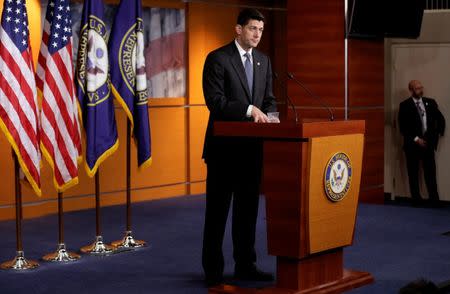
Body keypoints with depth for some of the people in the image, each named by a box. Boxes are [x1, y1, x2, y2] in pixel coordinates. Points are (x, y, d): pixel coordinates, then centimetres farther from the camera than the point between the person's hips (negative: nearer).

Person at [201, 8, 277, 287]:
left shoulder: (263, 60, 11)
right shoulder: (217, 59, -9)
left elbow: (269, 100, 13)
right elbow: (215, 101, -17)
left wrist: (267, 116, -8)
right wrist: (249, 110, -25)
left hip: (252, 146, 6)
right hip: (224, 146, -6)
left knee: (248, 207, 10)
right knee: (218, 208, 2)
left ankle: (245, 264, 19)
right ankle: (213, 268, 10)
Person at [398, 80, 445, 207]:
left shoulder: (430, 103, 7)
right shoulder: (405, 105, -3)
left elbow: (440, 119, 18)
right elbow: (403, 127, -7)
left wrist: (437, 134, 9)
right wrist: (416, 139, -11)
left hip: (428, 142, 2)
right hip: (412, 144, -2)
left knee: (430, 171, -1)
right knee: (413, 173, 2)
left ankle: (434, 199, 1)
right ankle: (416, 199, 8)